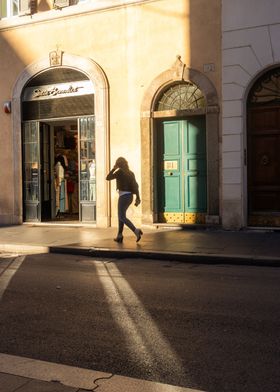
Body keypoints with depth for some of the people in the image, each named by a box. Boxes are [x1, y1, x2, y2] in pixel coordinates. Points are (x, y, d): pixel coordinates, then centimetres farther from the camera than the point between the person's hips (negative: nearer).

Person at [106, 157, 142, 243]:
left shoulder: (119, 172, -9)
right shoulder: (130, 173, 12)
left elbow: (108, 178, -3)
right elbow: (136, 186, 8)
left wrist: (113, 168, 7)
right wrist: (137, 198, 9)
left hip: (124, 196, -8)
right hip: (130, 196, 8)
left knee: (122, 217, -4)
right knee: (121, 215, 18)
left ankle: (136, 231, -20)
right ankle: (119, 236, 18)